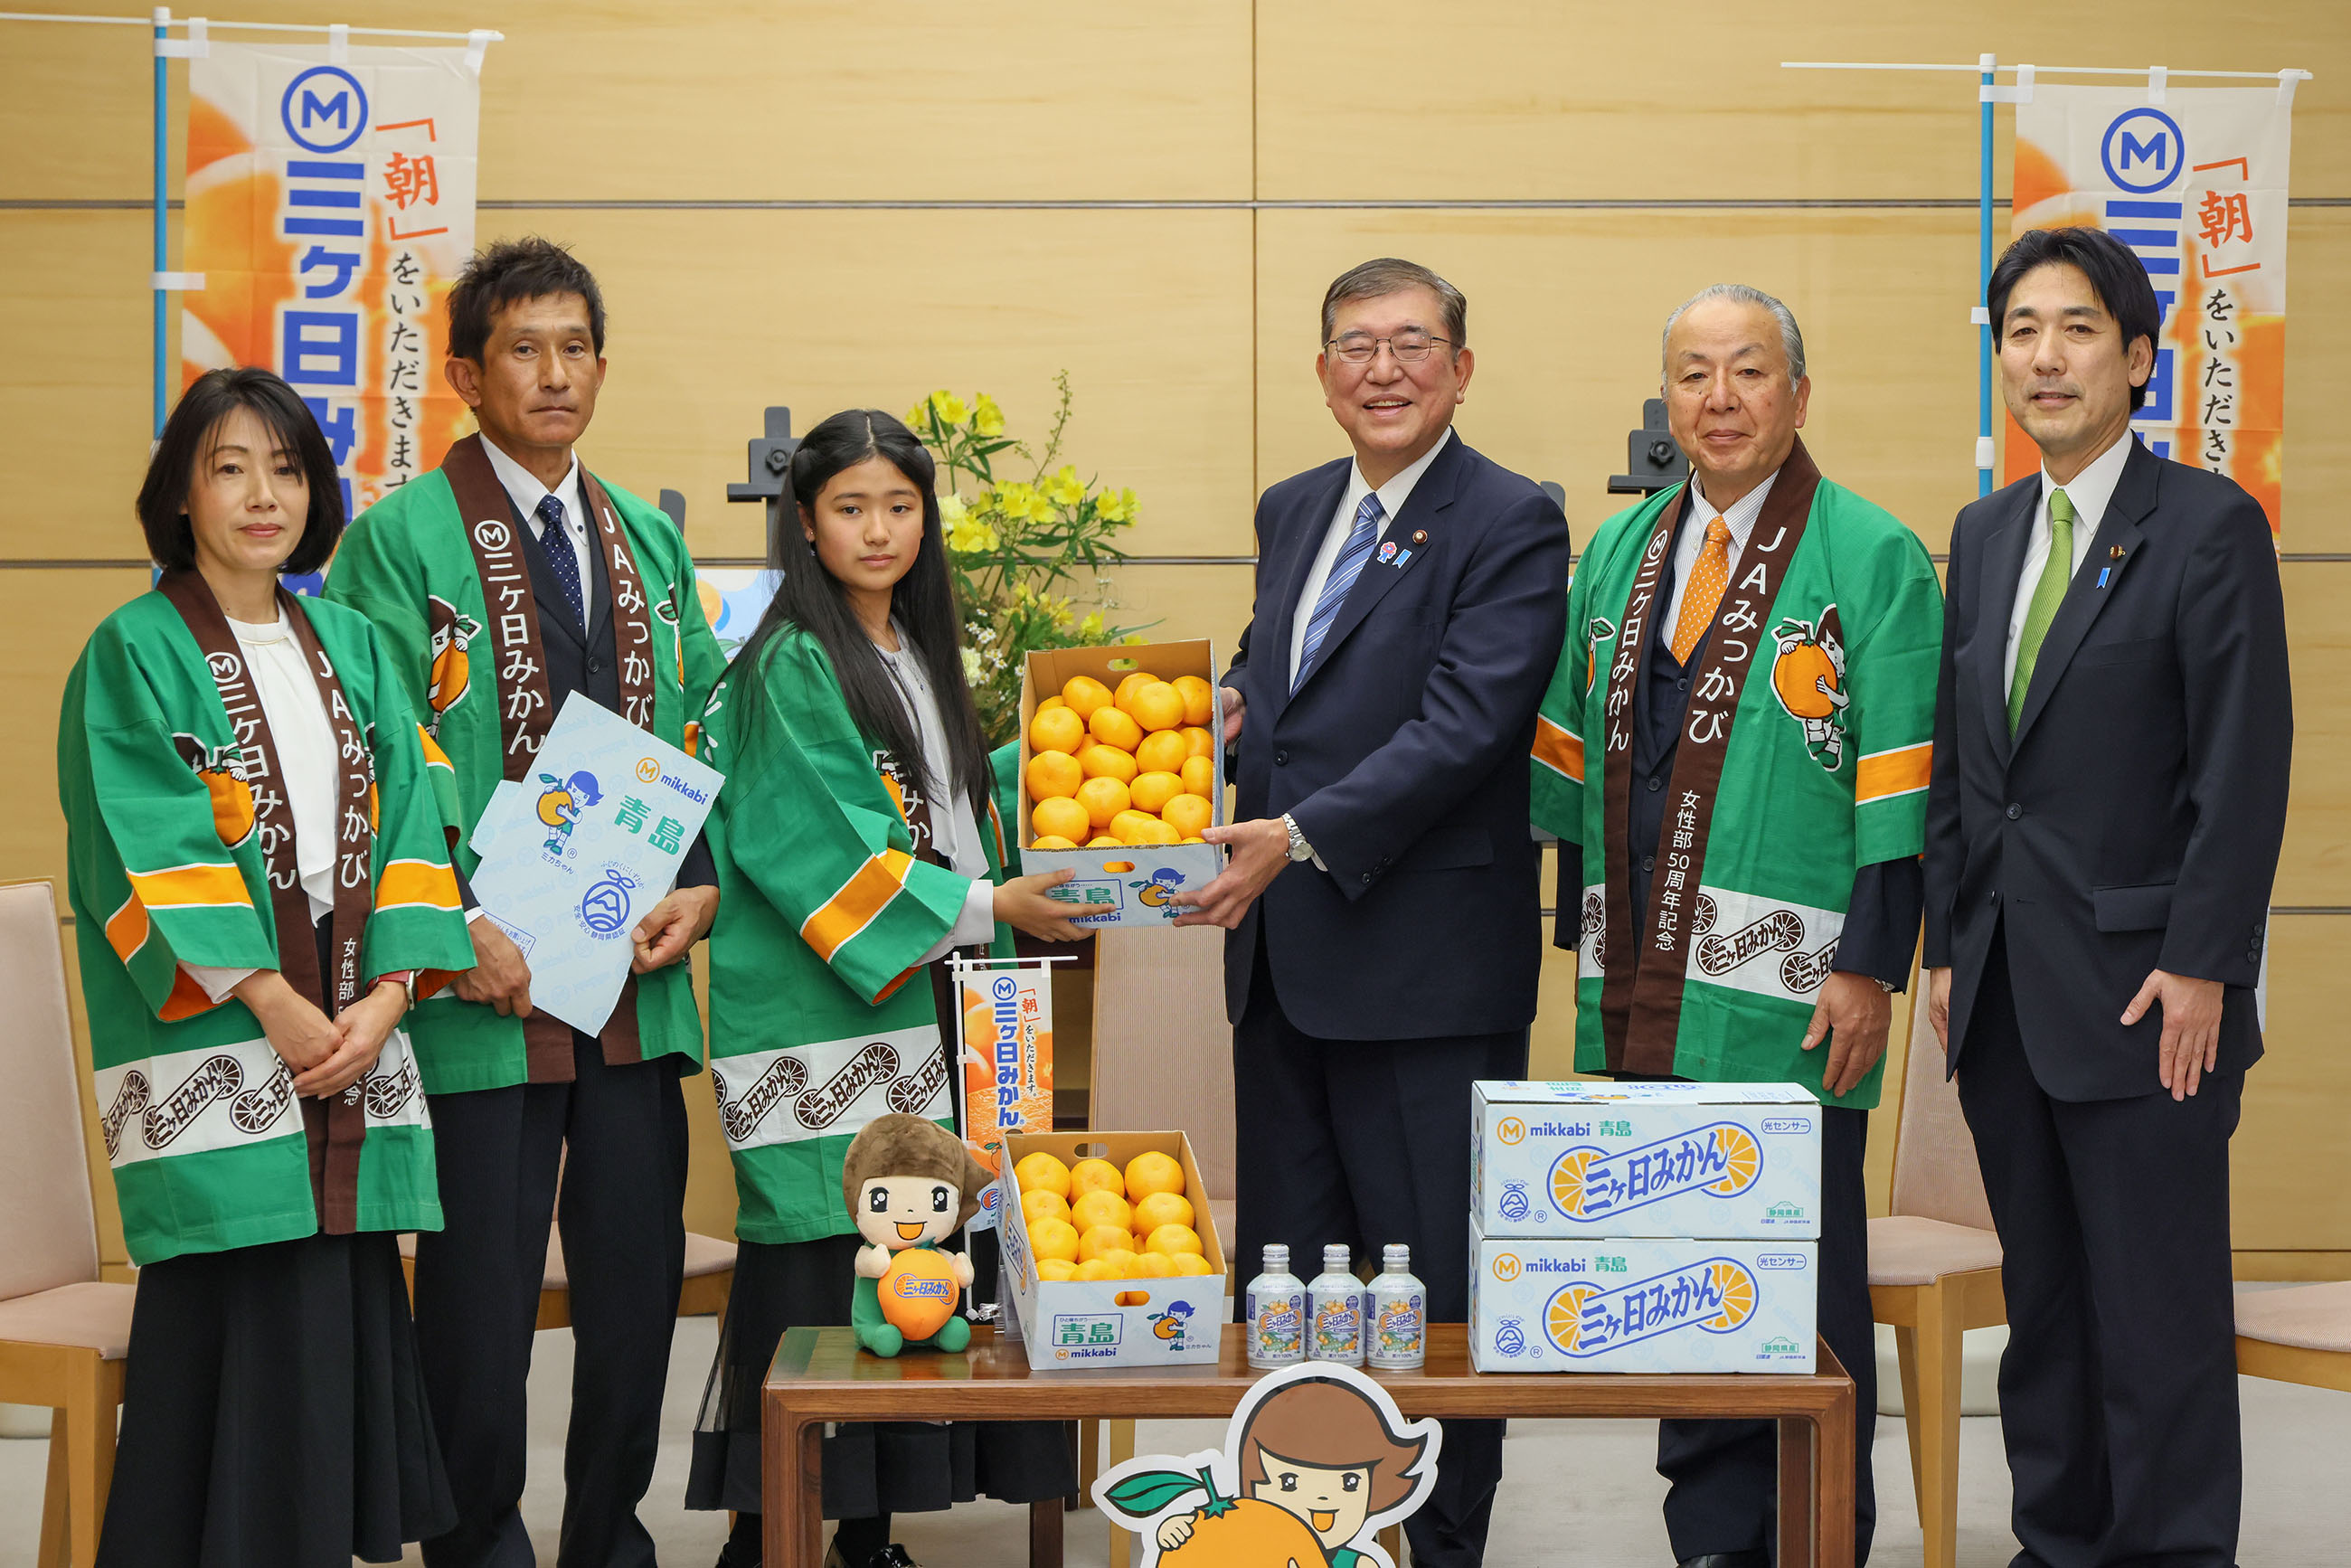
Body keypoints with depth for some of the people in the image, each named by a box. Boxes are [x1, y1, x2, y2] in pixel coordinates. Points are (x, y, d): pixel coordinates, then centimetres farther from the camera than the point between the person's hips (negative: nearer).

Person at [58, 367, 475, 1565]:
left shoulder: (349, 647, 16)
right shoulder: (133, 653, 1)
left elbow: (403, 823, 8)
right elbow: (150, 850, -9)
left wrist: (382, 997, -6)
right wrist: (272, 1001, -15)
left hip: (350, 1031, 5)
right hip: (213, 1037, -4)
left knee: (346, 1313, 3)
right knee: (240, 1320, -7)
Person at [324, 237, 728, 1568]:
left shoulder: (650, 542, 14)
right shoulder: (401, 538, -3)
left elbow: (701, 735, 15)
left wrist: (702, 884, -2)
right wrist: (454, 928, -17)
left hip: (638, 988, 5)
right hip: (486, 986, -5)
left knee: (638, 1286, 10)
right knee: (480, 1308, 1)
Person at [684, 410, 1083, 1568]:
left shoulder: (918, 654, 18)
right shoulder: (794, 665, -7)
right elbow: (815, 852, -15)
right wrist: (985, 907, -15)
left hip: (921, 1009, 8)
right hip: (823, 1024, -8)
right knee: (818, 1267, -7)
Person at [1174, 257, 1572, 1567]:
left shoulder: (1511, 525, -8)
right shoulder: (1293, 511, 15)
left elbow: (1466, 724, -19)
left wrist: (1302, 837, -25)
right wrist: (1232, 704, 5)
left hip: (1427, 962, -7)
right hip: (1283, 962, 8)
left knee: (1436, 1285, 0)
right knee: (1286, 1268, 13)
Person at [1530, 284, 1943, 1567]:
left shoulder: (1872, 557, -3)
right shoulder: (1620, 552, 14)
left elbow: (1898, 785, -7)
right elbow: (1574, 755, 18)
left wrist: (1871, 967, -13)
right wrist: (1583, 930, 14)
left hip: (1788, 996, -5)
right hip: (1649, 990, 5)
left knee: (1804, 1278, 1)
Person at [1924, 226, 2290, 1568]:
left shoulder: (2211, 526, -6)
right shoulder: (1986, 536, 14)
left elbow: (2245, 765, -10)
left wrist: (2201, 967, -15)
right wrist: (1947, 945, 11)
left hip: (2140, 989, -6)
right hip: (2004, 992, 6)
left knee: (2160, 1306, -1)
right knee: (2044, 1296, 13)